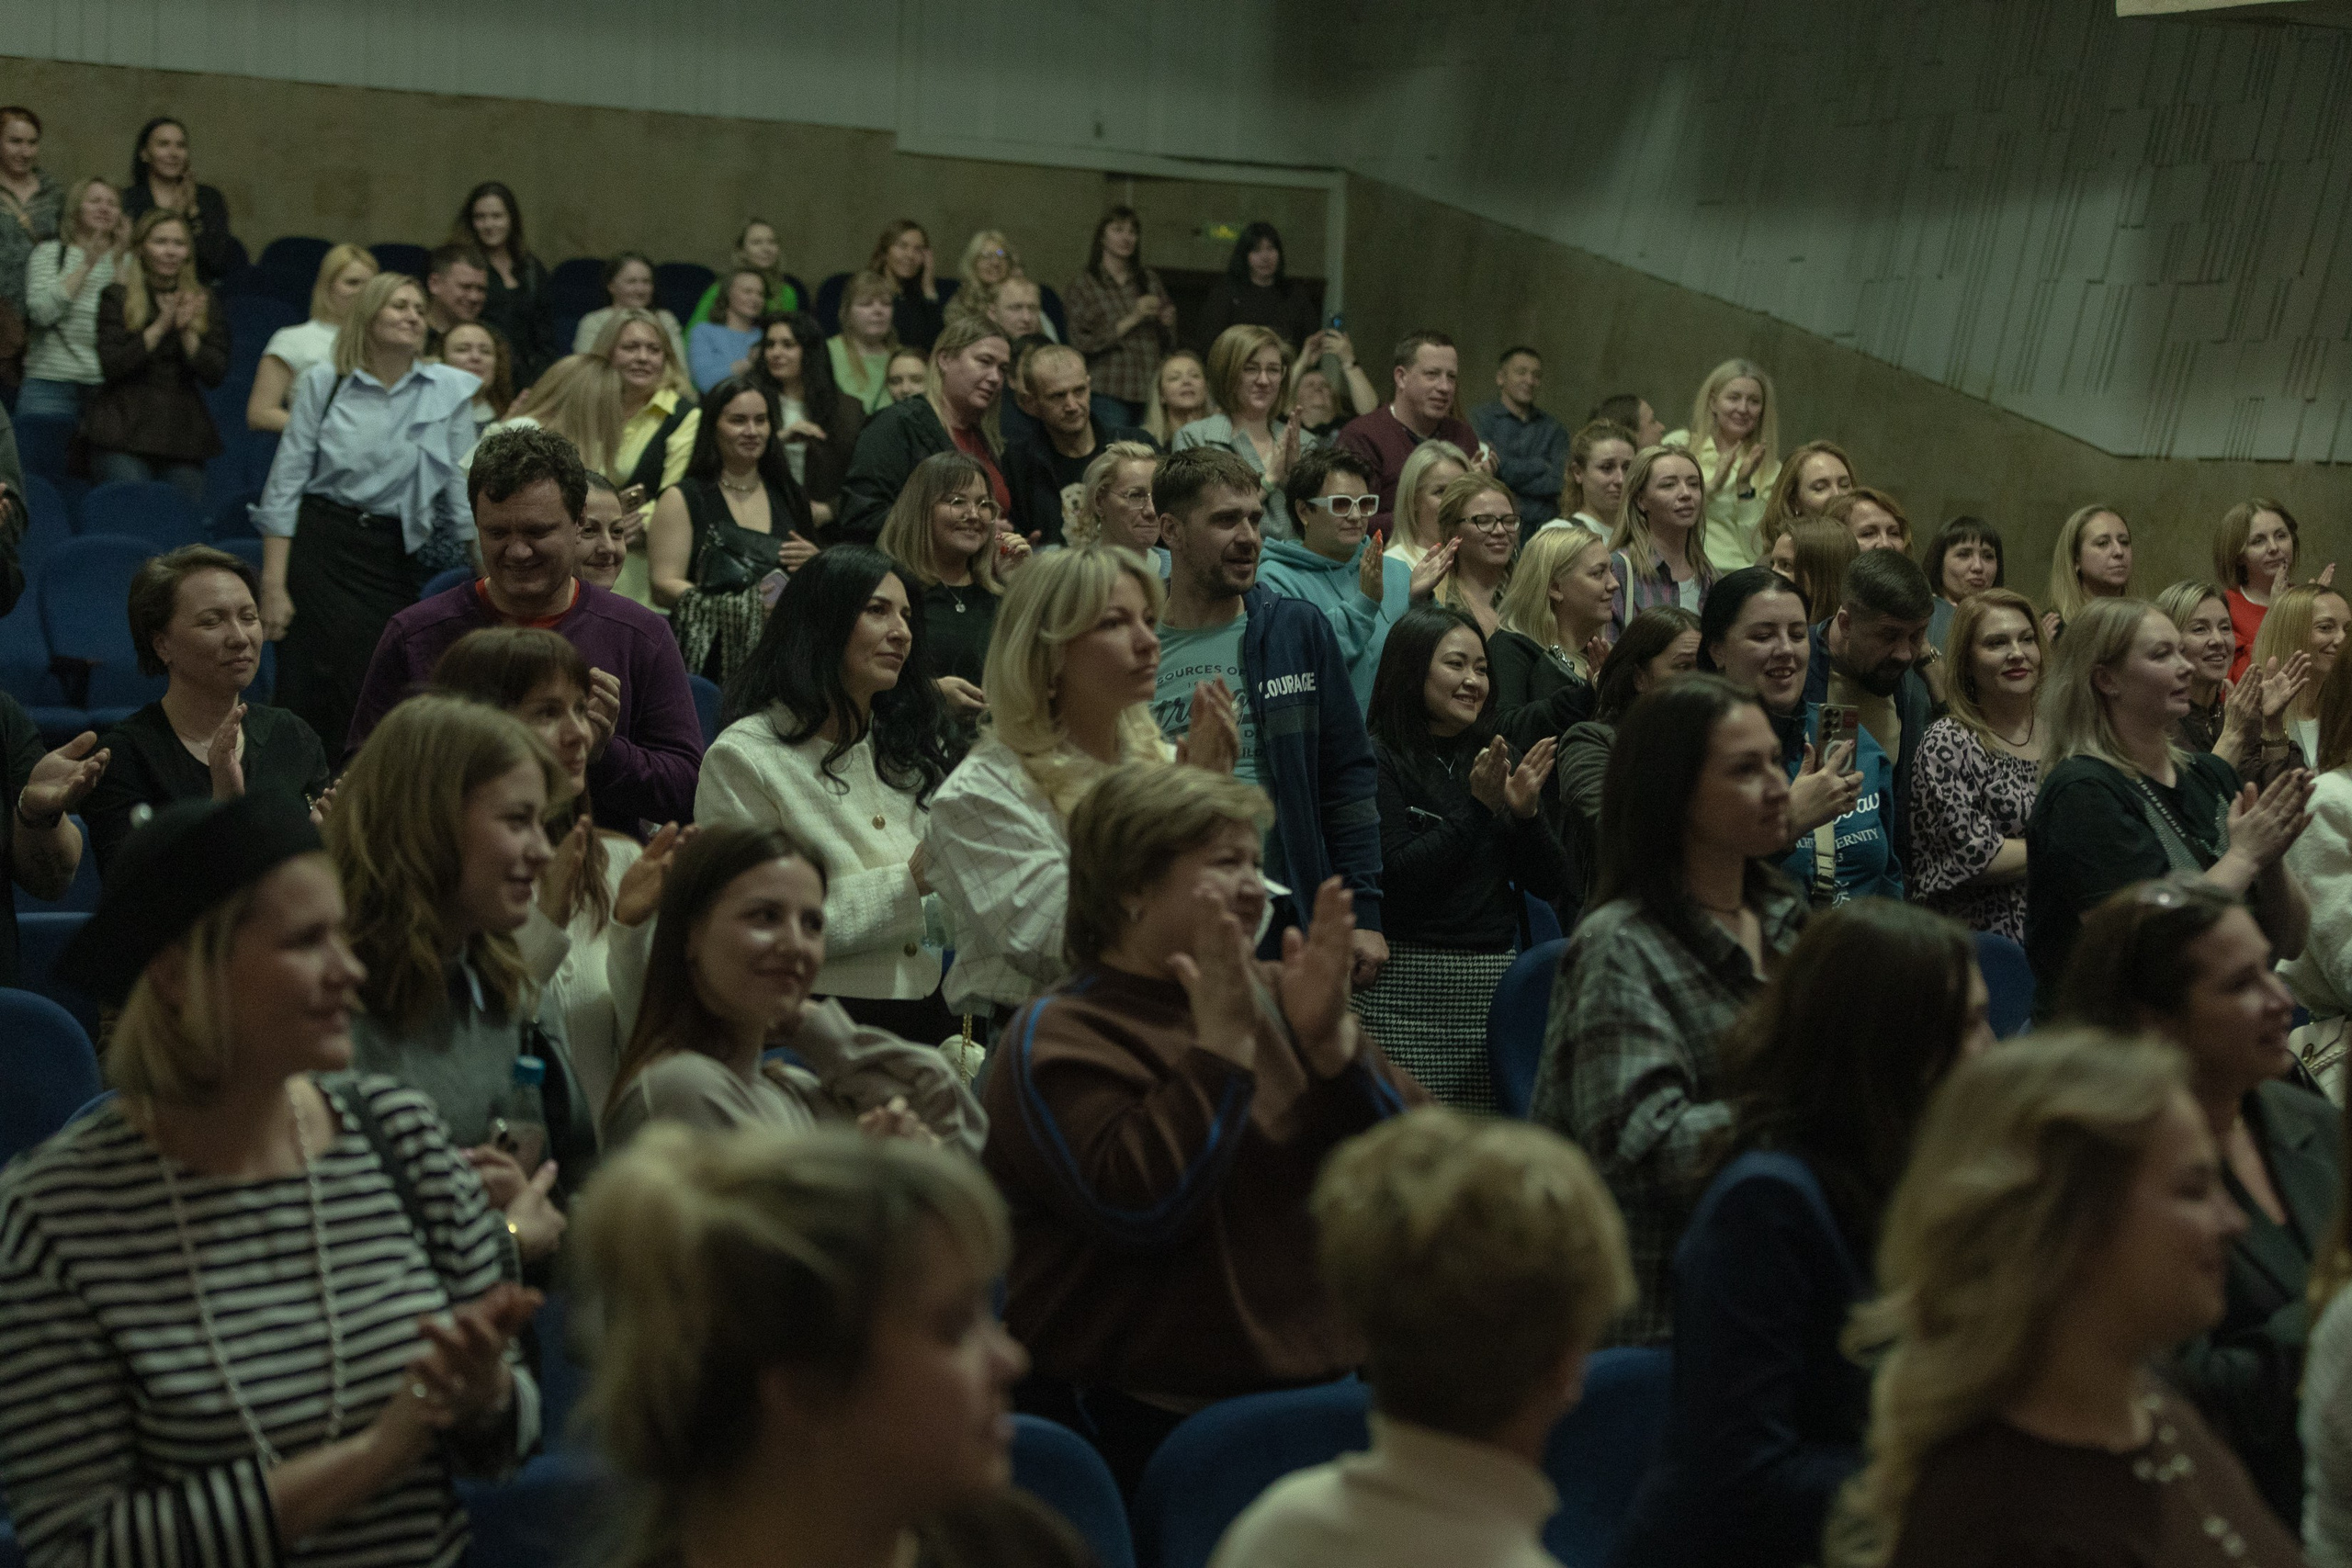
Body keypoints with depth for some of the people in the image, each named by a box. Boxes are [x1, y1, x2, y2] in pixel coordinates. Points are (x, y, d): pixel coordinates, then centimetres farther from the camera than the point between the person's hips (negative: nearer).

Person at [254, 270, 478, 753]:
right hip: (319, 546, -1)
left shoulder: (450, 390, 5)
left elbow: (464, 492, 7)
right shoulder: (323, 382, 4)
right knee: (310, 699, -5)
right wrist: (273, 583, -6)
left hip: (395, 559, 1)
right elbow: (285, 485, 2)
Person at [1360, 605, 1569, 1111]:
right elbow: (1394, 877, -12)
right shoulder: (1379, 759, -2)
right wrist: (1477, 808, -13)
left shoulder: (1500, 762, 13)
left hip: (1497, 979, 5)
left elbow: (1551, 887, 11)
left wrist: (1527, 812, -6)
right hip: (1409, 983, -4)